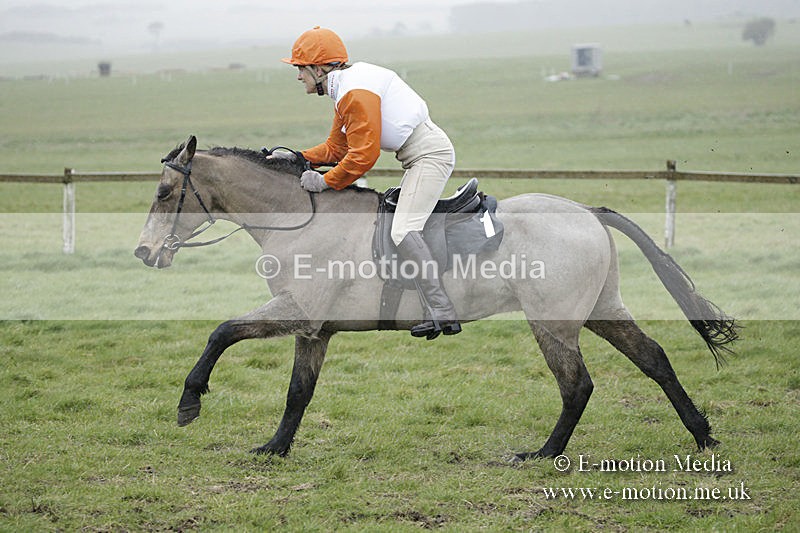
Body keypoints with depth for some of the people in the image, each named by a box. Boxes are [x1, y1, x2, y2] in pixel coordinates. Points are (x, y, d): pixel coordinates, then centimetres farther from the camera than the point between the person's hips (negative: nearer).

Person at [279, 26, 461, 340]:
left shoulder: (356, 92, -17)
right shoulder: (345, 90, 17)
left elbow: (363, 154, -21)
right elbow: (336, 148, 21)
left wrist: (326, 182, -12)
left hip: (429, 154, -12)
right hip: (418, 159, 12)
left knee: (403, 229, -21)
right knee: (400, 218, 16)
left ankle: (441, 312, -28)